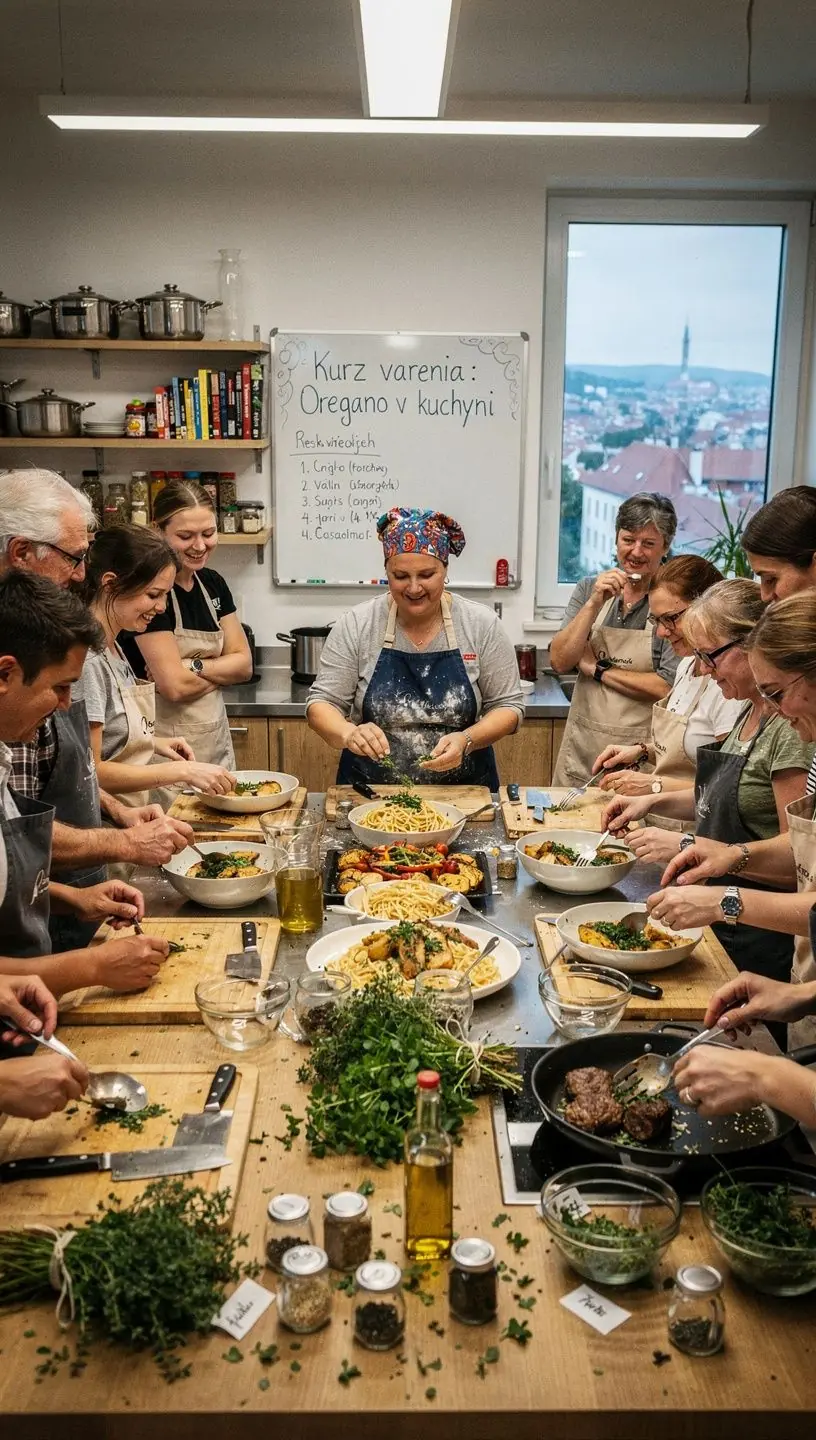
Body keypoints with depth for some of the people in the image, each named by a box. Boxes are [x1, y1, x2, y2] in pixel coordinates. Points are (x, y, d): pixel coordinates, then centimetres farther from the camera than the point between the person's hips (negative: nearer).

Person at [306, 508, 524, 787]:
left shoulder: (481, 625, -3)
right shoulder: (356, 625, -3)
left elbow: (508, 705, 1)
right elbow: (321, 704, -3)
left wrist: (466, 740, -18)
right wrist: (349, 733, -25)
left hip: (463, 793, 0)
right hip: (369, 795, 0)